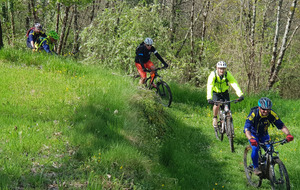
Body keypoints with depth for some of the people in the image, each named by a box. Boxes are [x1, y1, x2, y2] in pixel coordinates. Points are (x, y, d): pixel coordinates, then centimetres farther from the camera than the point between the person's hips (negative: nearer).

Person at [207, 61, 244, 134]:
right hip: (215, 93, -2)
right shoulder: (213, 75, -28)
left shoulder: (228, 75, -23)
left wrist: (240, 95, -49)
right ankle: (215, 118, -3)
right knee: (217, 105, -30)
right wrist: (209, 98, -55)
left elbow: (234, 84, -34)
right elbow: (209, 86, -40)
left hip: (224, 93, 2)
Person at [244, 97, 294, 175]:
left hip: (264, 134, 3)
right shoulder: (253, 114, -35)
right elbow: (246, 128, -43)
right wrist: (251, 139, -61)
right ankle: (255, 168, -5)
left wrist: (288, 134, -43)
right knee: (255, 149, -25)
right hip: (253, 134, -3)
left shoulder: (272, 114, -26)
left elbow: (281, 125, -24)